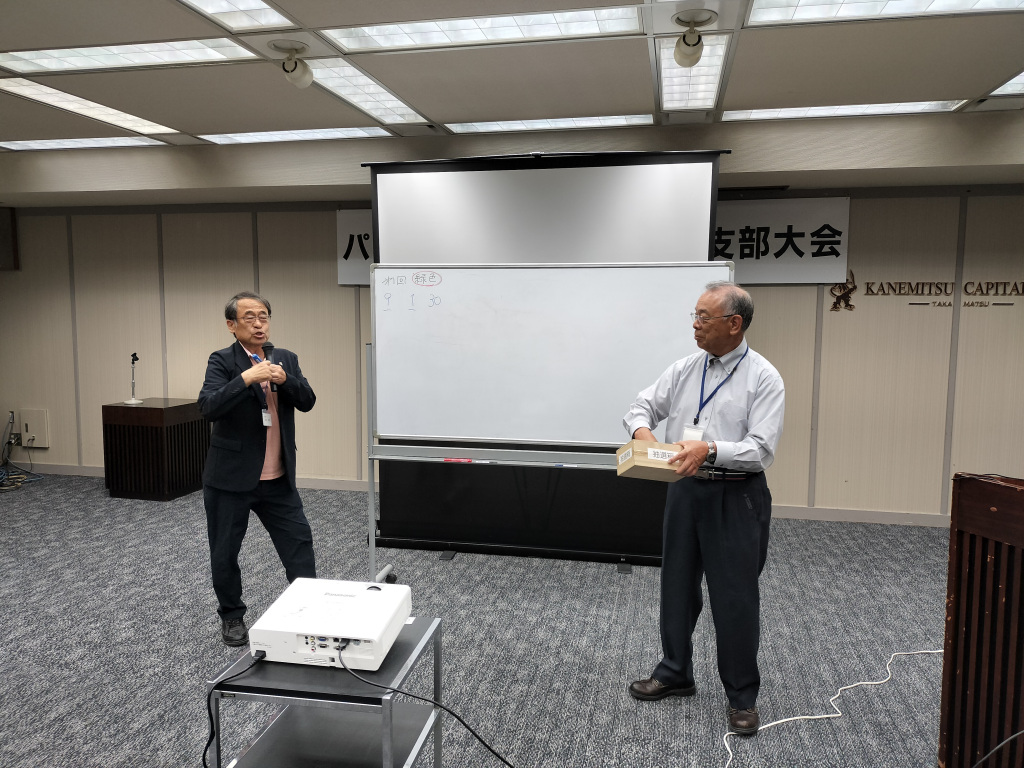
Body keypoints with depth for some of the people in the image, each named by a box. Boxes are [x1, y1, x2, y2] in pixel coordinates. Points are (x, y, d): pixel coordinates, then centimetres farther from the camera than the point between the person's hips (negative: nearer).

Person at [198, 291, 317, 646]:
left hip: (278, 479, 4)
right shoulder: (222, 361, -8)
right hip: (230, 477, -3)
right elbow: (209, 407, -21)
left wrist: (284, 380, -19)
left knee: (299, 543, 5)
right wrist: (246, 378, -32)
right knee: (225, 552, 10)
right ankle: (232, 617, 30)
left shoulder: (286, 359, 7)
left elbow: (307, 401, -2)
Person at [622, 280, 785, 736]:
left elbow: (761, 450, -17)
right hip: (685, 490, 5)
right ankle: (675, 673, 36)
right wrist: (641, 428, -14)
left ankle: (742, 696, 23)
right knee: (677, 586, 16)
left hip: (736, 498, -5)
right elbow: (644, 405, 9)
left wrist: (710, 449, -31)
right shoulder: (684, 370, 6)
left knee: (735, 598, 3)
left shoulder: (762, 378, -10)